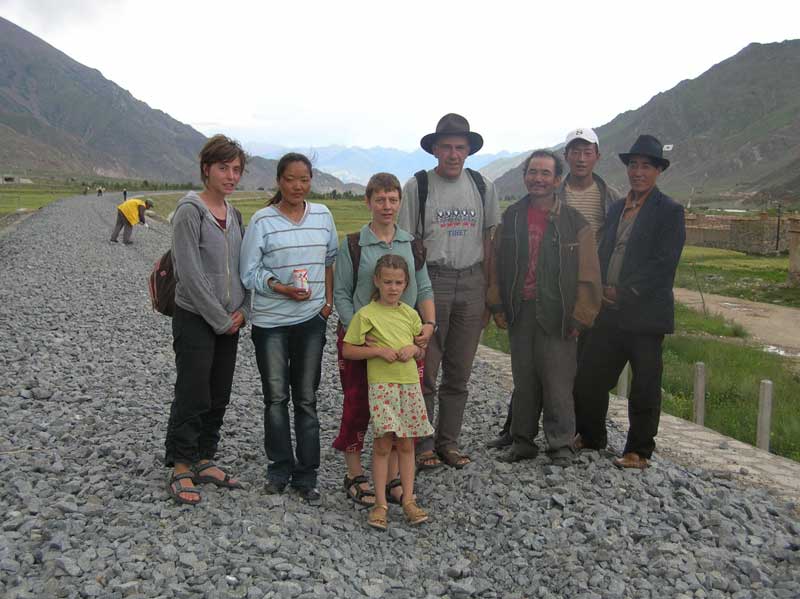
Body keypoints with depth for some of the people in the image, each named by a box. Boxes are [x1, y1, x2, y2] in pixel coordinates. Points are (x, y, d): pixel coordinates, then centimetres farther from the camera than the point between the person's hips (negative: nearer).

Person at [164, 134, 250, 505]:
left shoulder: (234, 215, 9)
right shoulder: (190, 211, -12)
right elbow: (190, 273, -17)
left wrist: (243, 310, -3)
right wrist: (220, 319, -14)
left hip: (229, 321, 7)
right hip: (195, 319, -7)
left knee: (219, 397, 12)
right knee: (193, 396, -1)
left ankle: (205, 461, 25)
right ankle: (180, 470, 13)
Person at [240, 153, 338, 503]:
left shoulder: (322, 215, 5)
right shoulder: (262, 220, -6)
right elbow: (249, 272, -6)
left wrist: (328, 300, 7)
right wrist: (280, 288, -20)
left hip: (311, 318, 2)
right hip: (270, 321, -2)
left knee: (306, 398, 7)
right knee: (276, 397, 6)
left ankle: (306, 474, 17)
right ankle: (280, 468, 23)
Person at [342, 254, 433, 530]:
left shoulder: (410, 314, 9)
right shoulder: (366, 314, -4)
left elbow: (421, 350, 18)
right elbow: (347, 350, -4)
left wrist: (413, 348, -5)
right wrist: (378, 350, -15)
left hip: (410, 384, 4)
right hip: (381, 385, -4)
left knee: (407, 444, 9)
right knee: (383, 443, -3)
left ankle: (408, 500, 18)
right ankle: (381, 503, 8)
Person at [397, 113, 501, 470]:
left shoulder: (483, 187, 9)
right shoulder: (417, 186, 0)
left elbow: (488, 242, 12)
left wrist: (488, 294, 8)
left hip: (471, 284, 3)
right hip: (431, 281, -3)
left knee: (459, 372, 9)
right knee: (425, 370, -1)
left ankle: (448, 442, 21)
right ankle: (423, 446, 11)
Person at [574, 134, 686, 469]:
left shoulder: (669, 211, -4)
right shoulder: (616, 209, 16)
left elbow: (663, 264, -13)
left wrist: (624, 293, -15)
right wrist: (603, 289, 2)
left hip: (645, 313, -6)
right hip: (609, 312, 6)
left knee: (645, 387, 4)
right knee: (588, 378, 10)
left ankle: (639, 451, 18)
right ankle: (590, 437, 29)